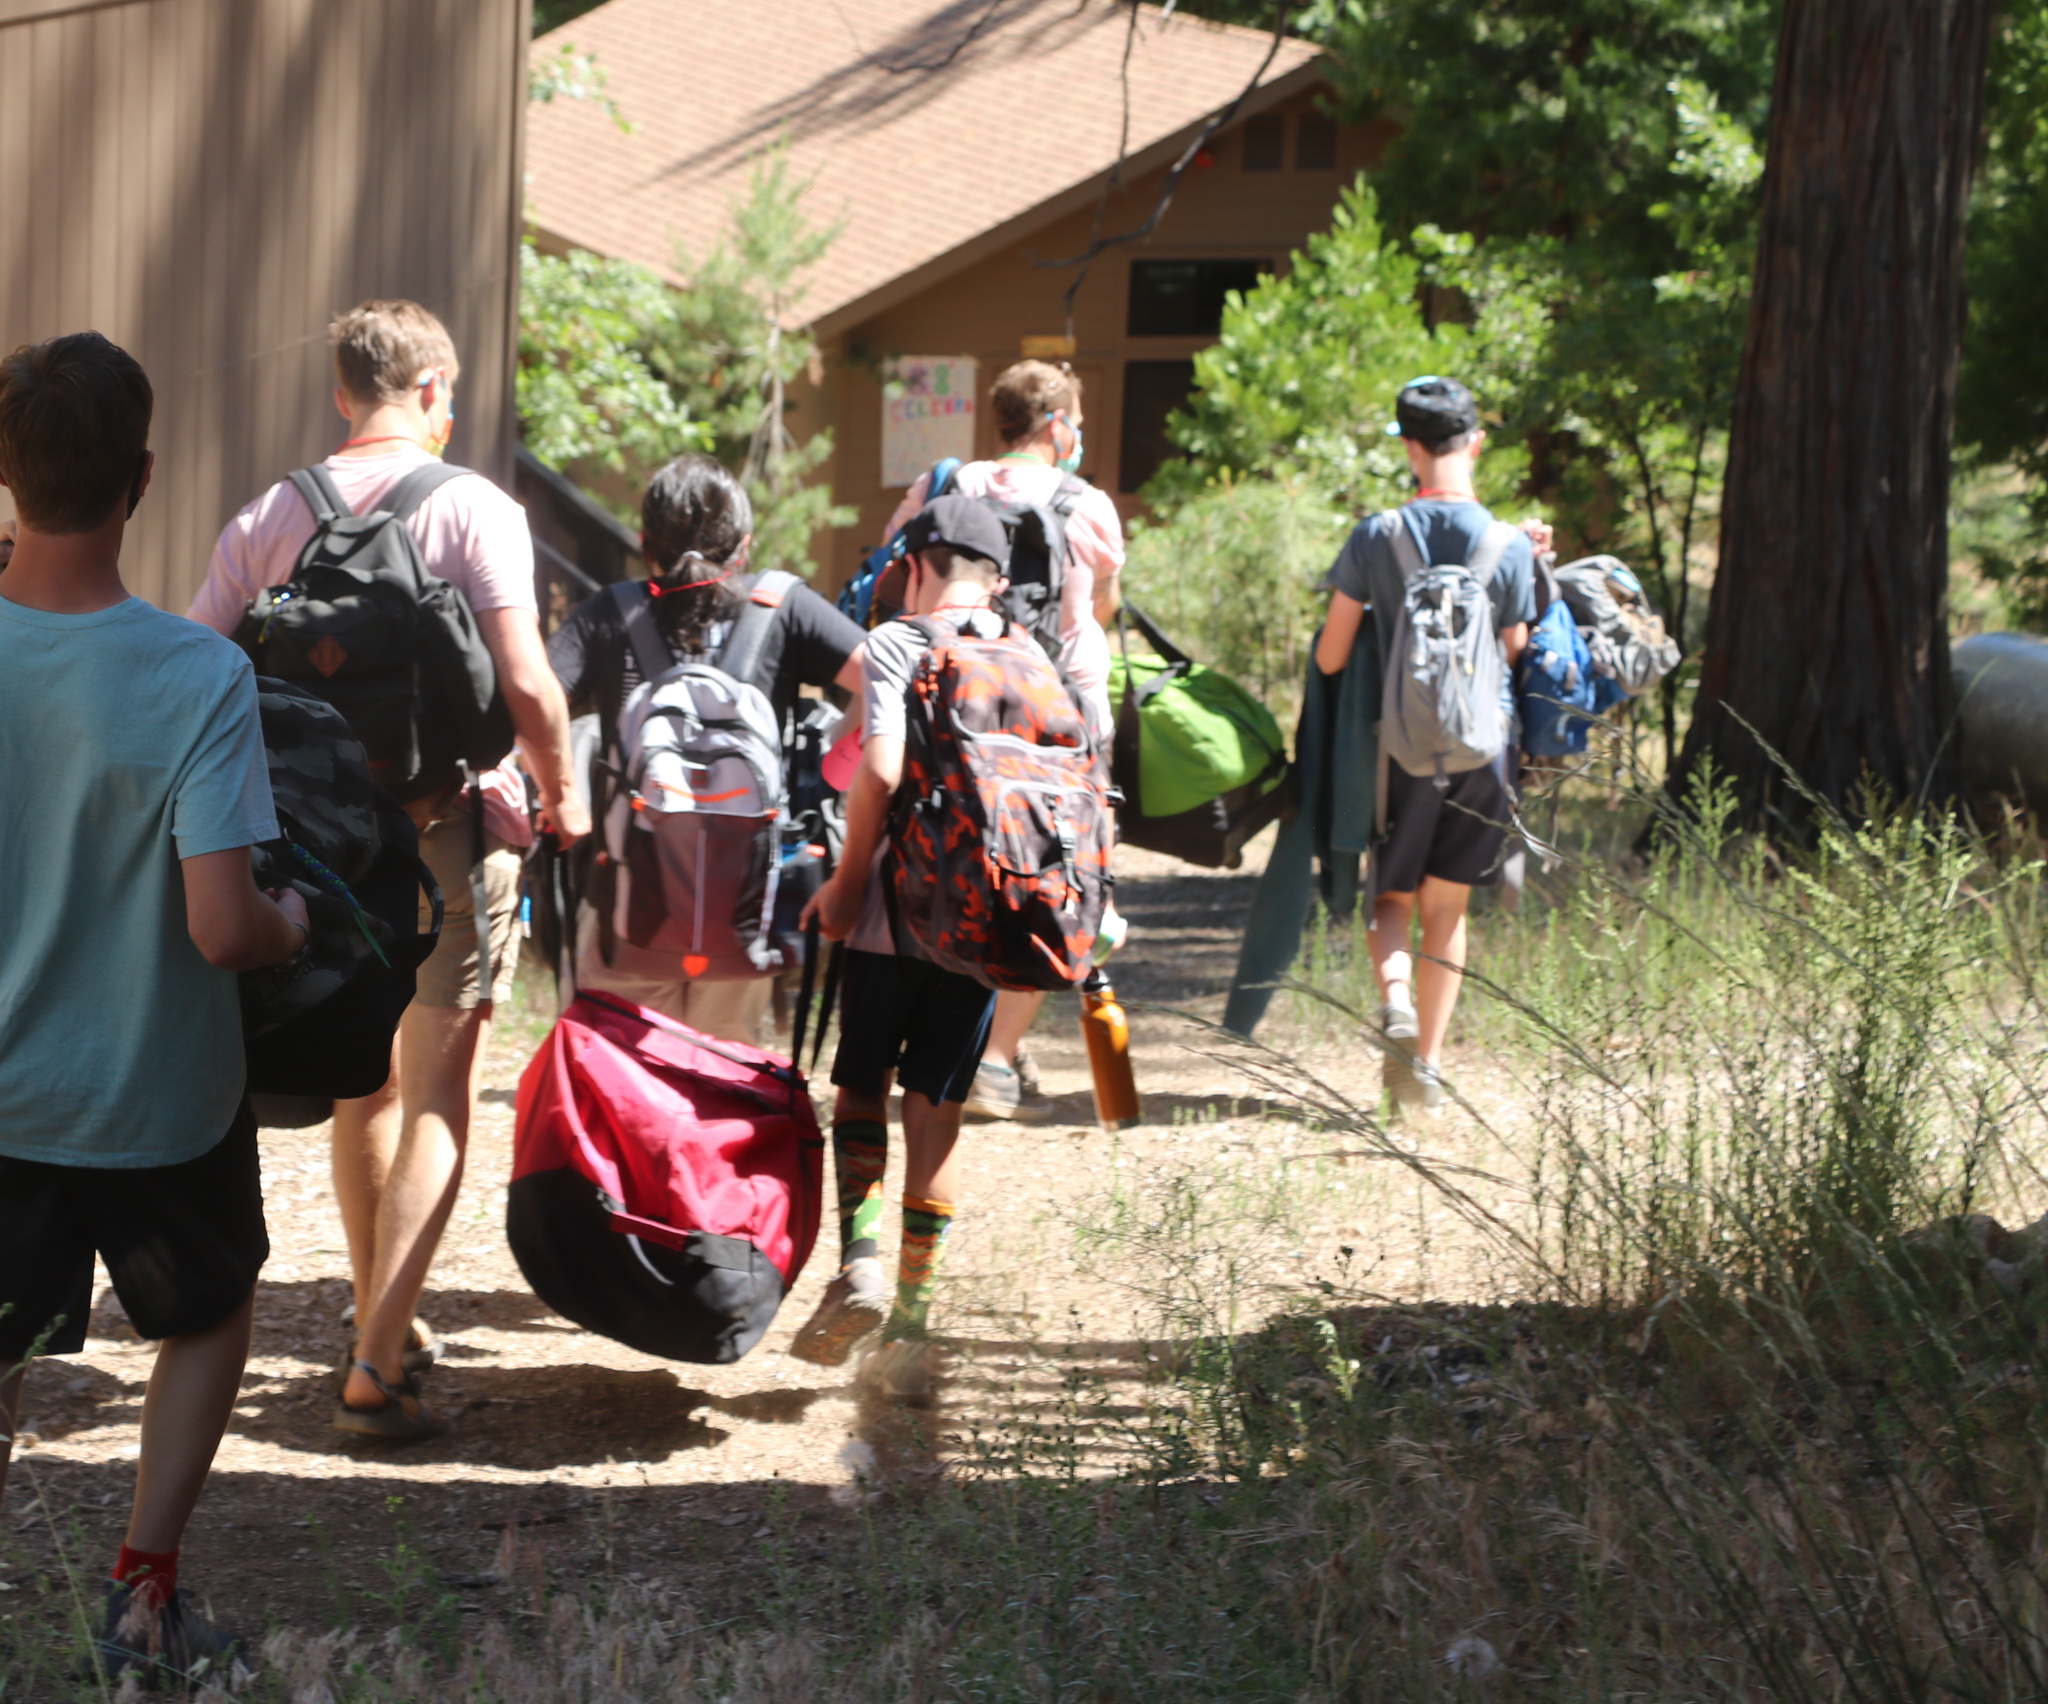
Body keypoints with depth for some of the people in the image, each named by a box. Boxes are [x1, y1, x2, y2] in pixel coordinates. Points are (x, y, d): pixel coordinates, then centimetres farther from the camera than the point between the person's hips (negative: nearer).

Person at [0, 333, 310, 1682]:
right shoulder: (198, 676, -24)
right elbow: (222, 930, -26)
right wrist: (291, 927, -3)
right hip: (161, 1098, -2)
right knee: (210, 1317, 25)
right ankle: (146, 1598, 26)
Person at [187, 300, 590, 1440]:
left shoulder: (270, 517, 3)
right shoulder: (475, 509, -9)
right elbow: (524, 682, -17)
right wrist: (562, 790, 0)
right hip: (449, 827, -4)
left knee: (363, 1090, 19)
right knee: (438, 1103, 0)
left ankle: (387, 1327, 31)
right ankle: (379, 1363, -8)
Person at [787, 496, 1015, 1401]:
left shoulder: (894, 644, -4)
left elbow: (883, 772, -18)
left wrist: (844, 885, -8)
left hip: (899, 913, -3)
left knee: (862, 1090, 14)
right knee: (936, 1114, 8)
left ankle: (862, 1260, -7)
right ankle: (909, 1332, 6)